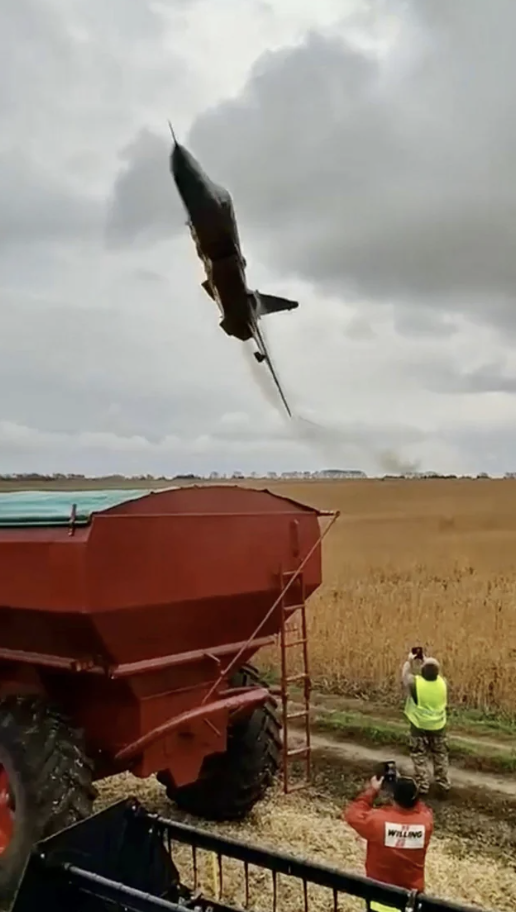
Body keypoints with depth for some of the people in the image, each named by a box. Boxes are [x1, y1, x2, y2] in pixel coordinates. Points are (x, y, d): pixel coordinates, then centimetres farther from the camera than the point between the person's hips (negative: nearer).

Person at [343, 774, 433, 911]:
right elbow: (421, 808, 6)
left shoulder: (378, 820, -28)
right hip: (412, 892, 2)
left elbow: (351, 814, -9)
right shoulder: (425, 821, -20)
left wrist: (372, 791, -6)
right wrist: (408, 789, -1)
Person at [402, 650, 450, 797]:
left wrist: (409, 661, 10)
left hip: (419, 726, -3)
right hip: (438, 726, 3)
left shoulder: (415, 683, -23)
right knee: (441, 757, 18)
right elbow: (435, 675, 9)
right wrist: (425, 661, 11)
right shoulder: (442, 682, -15)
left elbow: (404, 676, -1)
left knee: (420, 758, 12)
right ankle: (444, 787, 26)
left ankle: (422, 788, 16)